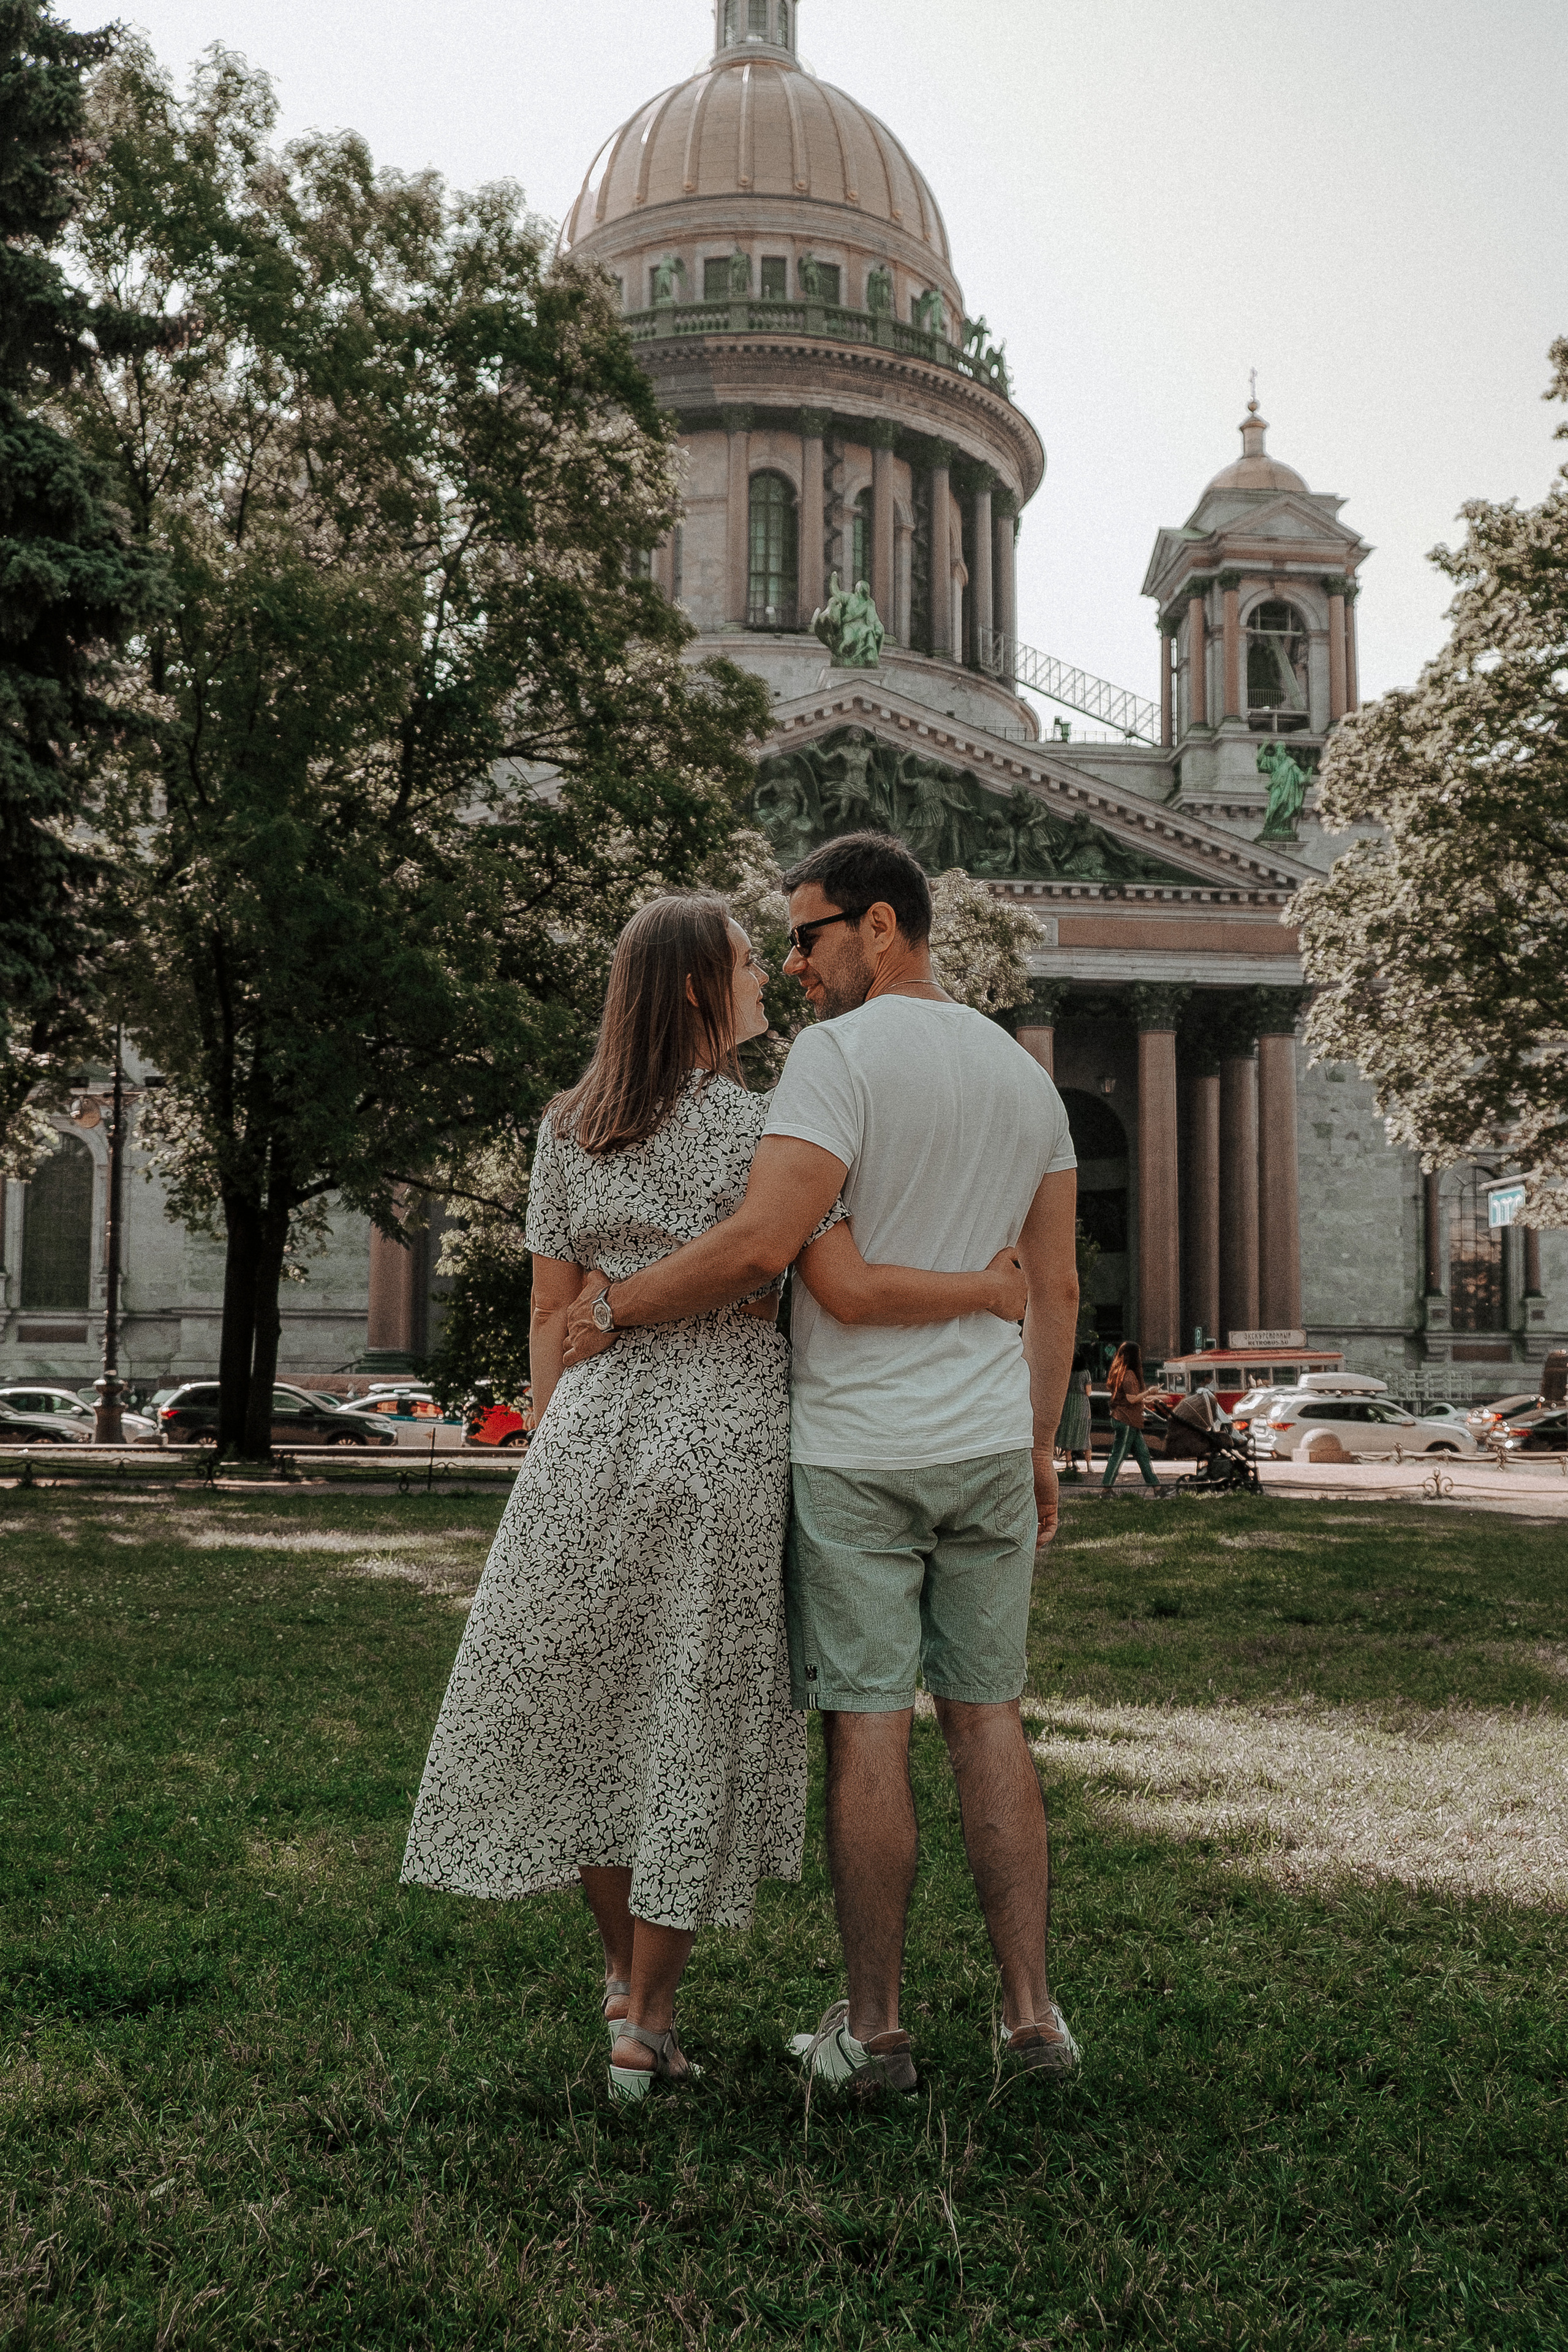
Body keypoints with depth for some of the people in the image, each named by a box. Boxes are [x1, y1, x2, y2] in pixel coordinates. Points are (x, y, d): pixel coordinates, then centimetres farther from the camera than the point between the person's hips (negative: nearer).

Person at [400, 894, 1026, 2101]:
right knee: (691, 1724, 7)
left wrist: (551, 1472, 13)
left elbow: (552, 1313, 7)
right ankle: (646, 2023, 15)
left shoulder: (569, 1129, 5)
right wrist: (992, 1291, -3)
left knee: (590, 1702, 17)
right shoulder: (763, 1126, -10)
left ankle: (624, 1971, 30)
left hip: (593, 1435, 4)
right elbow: (850, 1290, -17)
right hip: (727, 1440, -4)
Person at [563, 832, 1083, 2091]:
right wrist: (1040, 1444, 18)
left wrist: (615, 1311, -11)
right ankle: (1031, 2008, 17)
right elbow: (1057, 1288, 12)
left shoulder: (843, 1053, -13)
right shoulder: (1026, 1075, 11)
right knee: (988, 1714, 13)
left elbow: (760, 1245, -24)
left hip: (855, 1451, -6)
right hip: (989, 1444, 7)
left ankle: (874, 2028, 11)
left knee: (868, 1727, 1)